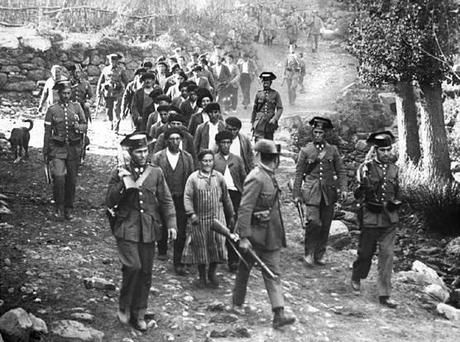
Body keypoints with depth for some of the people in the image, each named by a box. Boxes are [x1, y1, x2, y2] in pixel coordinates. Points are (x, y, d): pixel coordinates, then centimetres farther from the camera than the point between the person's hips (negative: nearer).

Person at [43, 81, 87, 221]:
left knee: (71, 180, 8)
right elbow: (47, 132, 3)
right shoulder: (52, 110, -1)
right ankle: (59, 208, 2)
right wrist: (45, 153, 4)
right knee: (59, 179, -14)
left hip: (74, 148, 2)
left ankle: (68, 209, 23)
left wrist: (79, 127, -17)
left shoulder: (76, 107, 5)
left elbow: (85, 126, 7)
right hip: (58, 148, -2)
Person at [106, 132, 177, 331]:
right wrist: (122, 183, -17)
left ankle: (138, 314, 23)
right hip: (127, 229, -3)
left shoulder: (156, 173, 6)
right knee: (133, 267, -18)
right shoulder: (119, 173, 1)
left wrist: (171, 224, -5)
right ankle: (124, 307, 6)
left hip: (148, 231, 3)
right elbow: (109, 203, -3)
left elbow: (166, 201, 8)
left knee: (145, 273, 7)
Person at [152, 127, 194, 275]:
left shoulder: (187, 157, 6)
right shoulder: (158, 157, -1)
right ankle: (162, 251, 39)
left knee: (181, 232, -2)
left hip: (181, 199, 1)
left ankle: (178, 262, 8)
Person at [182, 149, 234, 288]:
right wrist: (191, 214, -18)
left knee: (217, 245, -2)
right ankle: (202, 276, 21)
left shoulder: (219, 177, 6)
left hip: (217, 217, 2)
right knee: (200, 247, 6)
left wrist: (231, 215, 16)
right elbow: (187, 197, -6)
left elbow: (226, 197, 12)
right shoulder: (193, 178, -2)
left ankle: (212, 273, 18)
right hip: (200, 219, -1)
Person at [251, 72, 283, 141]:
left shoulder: (275, 94, 3)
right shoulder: (258, 94, 7)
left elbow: (280, 108, 0)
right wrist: (252, 123, 10)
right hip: (259, 122, 0)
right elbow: (254, 109, 13)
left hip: (270, 122, 0)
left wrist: (274, 119, -15)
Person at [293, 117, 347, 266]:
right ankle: (309, 253, 1)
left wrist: (343, 189, -4)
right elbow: (299, 173, 6)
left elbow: (341, 171, 9)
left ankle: (320, 254, 20)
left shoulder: (333, 150, 8)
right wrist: (297, 194, 4)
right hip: (312, 192, -2)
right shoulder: (305, 151, 4)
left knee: (325, 224, 5)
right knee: (314, 222, -15)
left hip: (328, 192, 2)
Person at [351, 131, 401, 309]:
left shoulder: (394, 169, 7)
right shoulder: (366, 167, -6)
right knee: (366, 252, 9)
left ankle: (384, 294, 6)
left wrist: (395, 203, 8)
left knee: (387, 255, 0)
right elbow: (359, 194, -3)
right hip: (371, 218, -3)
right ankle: (356, 277, 39)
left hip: (390, 219, 3)